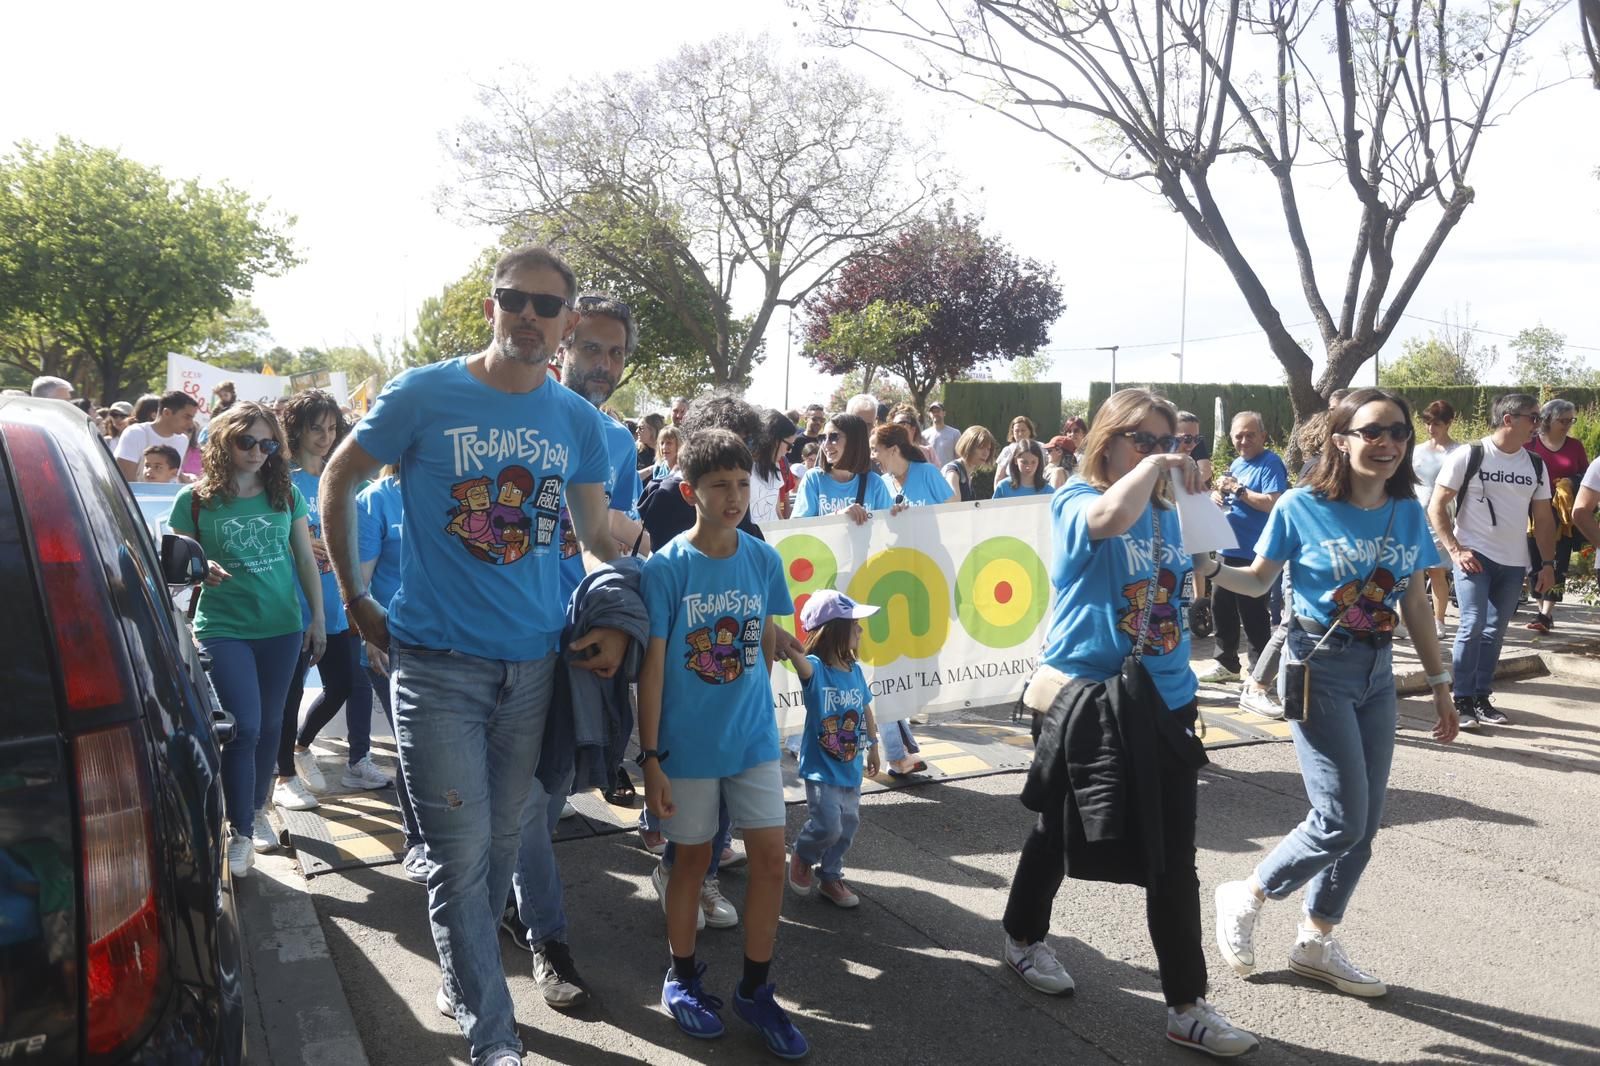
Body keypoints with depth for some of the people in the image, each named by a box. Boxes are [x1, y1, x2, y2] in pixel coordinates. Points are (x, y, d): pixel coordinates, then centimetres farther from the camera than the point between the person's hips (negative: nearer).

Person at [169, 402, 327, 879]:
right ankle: (240, 834, 6)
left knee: (268, 724, 13)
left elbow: (306, 559, 9)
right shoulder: (194, 500, -4)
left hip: (282, 628, 3)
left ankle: (257, 811, 33)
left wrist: (317, 618, 8)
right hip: (223, 629, -3)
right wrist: (201, 570, -20)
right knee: (244, 728, -9)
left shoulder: (286, 494, 2)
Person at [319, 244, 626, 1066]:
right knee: (461, 852, -3)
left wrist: (614, 622, -1)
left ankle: (465, 971, 40)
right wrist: (353, 597, 4)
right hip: (437, 662, -4)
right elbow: (337, 480, 6)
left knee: (501, 841, 16)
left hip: (534, 664, 4)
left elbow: (596, 539, 14)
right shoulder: (422, 396, -6)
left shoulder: (579, 421, 5)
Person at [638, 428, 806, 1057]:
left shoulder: (764, 559, -2)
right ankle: (682, 976, 32)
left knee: (771, 858, 3)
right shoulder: (666, 567, -13)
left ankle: (755, 989, 21)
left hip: (754, 737, 3)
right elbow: (652, 665, -11)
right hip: (688, 743, -3)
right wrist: (650, 757, -12)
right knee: (693, 858, 11)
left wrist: (752, 708, 14)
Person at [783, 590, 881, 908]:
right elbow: (797, 656, -42)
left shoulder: (855, 670, 1)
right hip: (821, 768, -6)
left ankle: (830, 876, 35)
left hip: (851, 767, 7)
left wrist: (873, 746, 25)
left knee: (848, 825, 15)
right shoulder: (814, 668, -18)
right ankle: (802, 856, 20)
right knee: (828, 826, -12)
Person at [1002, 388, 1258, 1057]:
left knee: (1173, 861, 7)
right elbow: (1114, 518, -36)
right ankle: (1023, 938, 41)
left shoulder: (1166, 512, 8)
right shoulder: (1075, 502, -11)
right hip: (1089, 697, -5)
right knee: (1058, 830, 15)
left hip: (1164, 702, 5)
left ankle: (1187, 1007, 16)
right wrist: (1153, 466, -22)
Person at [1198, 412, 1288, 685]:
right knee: (1221, 606, 16)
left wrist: (1238, 490, -20)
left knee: (1252, 615, -2)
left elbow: (1274, 503, -25)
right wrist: (1219, 496, 2)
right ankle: (1227, 664, 29)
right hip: (1230, 550, 9)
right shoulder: (1237, 463, 14)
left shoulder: (1271, 464, -13)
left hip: (1254, 554, -9)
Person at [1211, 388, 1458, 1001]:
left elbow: (1415, 605, 10)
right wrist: (1208, 569, -21)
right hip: (1318, 669, -6)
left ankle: (1316, 944, 25)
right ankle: (1246, 898, 14)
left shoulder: (1408, 512, 2)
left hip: (1377, 673, 6)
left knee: (1365, 823, 9)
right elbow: (1258, 580, -1)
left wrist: (1439, 683, 12)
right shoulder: (1303, 507, -11)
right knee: (1341, 819, -10)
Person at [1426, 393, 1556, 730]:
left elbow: (1543, 518, 14)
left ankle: (1481, 699, 19)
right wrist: (1455, 550, -13)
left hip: (1514, 563, 5)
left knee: (1494, 632, 10)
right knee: (1472, 626, -13)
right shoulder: (1468, 456, -7)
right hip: (1474, 556, -5)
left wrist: (1548, 563, 8)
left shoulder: (1535, 465, 8)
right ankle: (1462, 701, -4)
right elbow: (1436, 506, -6)